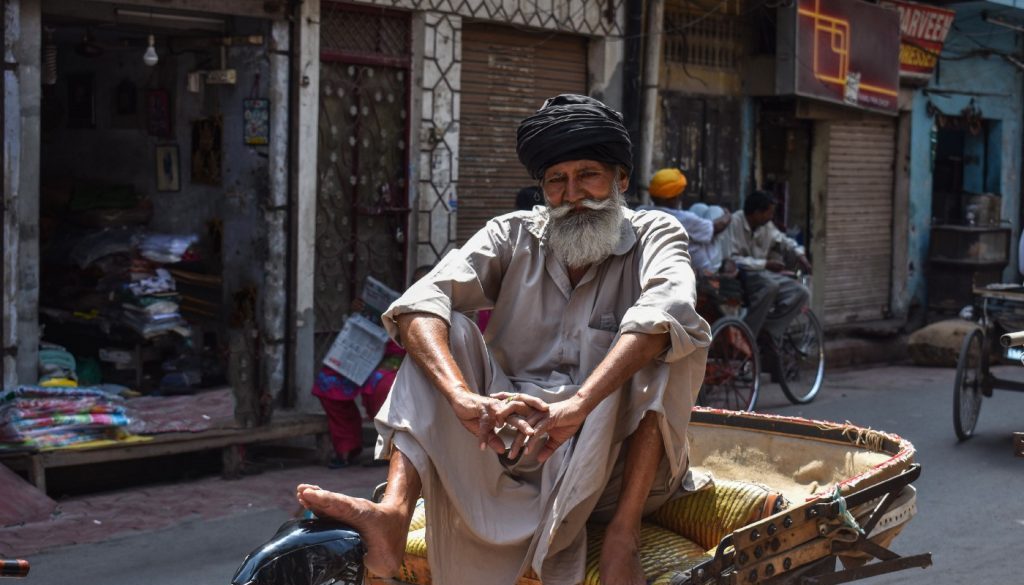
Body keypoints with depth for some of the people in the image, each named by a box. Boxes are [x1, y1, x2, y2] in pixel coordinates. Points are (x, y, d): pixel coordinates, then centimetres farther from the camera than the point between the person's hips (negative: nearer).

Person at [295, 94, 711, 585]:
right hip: (512, 448, 2)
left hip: (613, 459, -2)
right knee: (444, 330, -13)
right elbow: (419, 304, -13)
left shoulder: (652, 235, 0)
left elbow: (667, 309, -26)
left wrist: (577, 406, -42)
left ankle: (623, 532, -27)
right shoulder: (514, 237, 6)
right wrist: (465, 399, -34)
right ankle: (392, 513, -34)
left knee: (673, 341, -21)